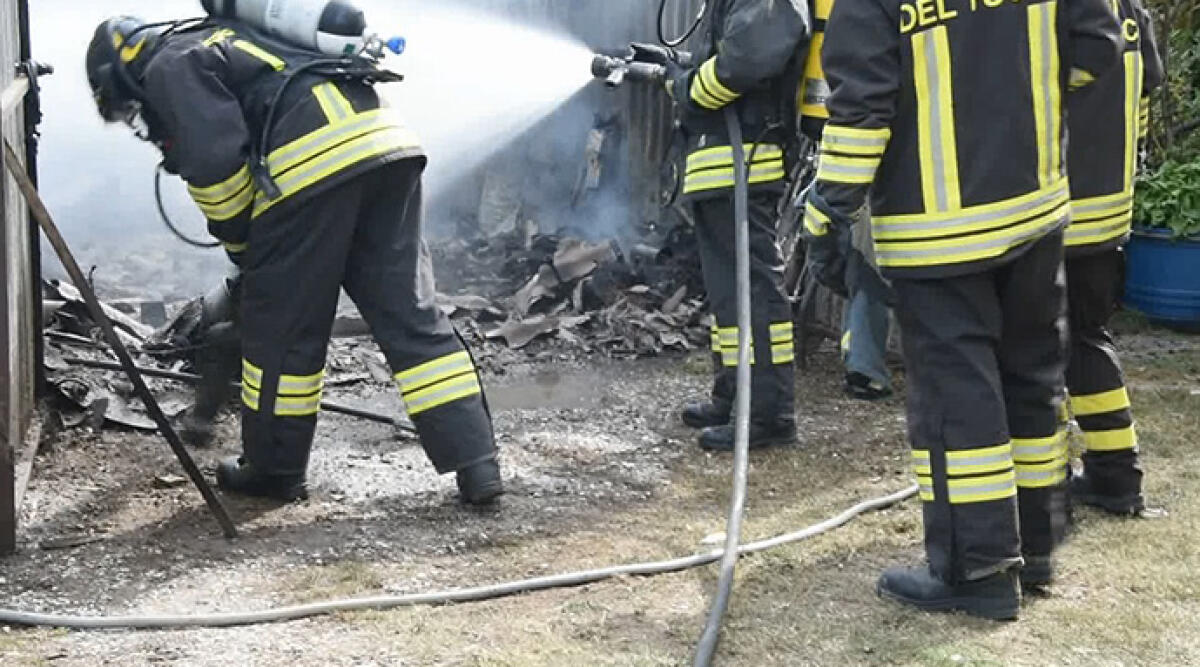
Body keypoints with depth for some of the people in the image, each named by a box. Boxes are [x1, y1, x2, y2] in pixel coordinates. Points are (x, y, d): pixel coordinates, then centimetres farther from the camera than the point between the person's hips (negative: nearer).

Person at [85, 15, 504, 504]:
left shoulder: (169, 67, 8)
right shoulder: (221, 42, 37)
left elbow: (215, 158, -7)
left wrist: (239, 242, 9)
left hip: (315, 160, -8)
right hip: (384, 140, 8)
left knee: (280, 325, 7)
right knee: (411, 313, 6)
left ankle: (273, 469, 20)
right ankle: (476, 464, 2)